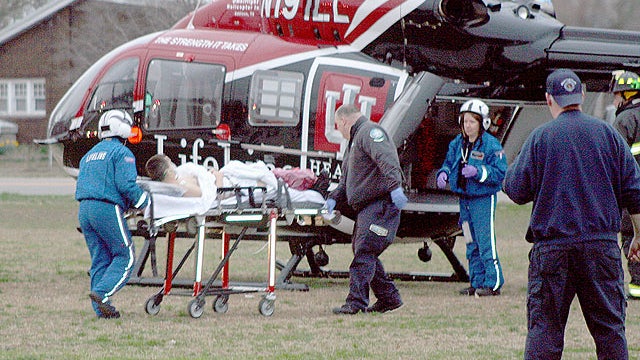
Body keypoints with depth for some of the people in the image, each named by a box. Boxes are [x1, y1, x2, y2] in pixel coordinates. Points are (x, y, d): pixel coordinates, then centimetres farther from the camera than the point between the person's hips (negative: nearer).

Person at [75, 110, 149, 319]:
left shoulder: (90, 154, 23)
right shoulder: (121, 153, -3)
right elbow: (126, 185, -14)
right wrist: (144, 202, -1)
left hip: (84, 209, 8)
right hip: (107, 209, -8)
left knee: (100, 259, 9)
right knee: (125, 256, -1)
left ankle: (100, 309, 3)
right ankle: (102, 293, -18)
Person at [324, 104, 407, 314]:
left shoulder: (369, 132, -9)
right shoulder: (354, 140, 25)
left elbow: (386, 159, -26)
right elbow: (346, 180, 30)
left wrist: (395, 186, -39)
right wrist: (334, 198, 14)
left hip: (382, 203, -11)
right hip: (367, 206, 11)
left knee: (364, 251, -16)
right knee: (361, 250, 14)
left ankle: (356, 302, -21)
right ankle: (388, 297, 21)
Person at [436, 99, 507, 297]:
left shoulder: (491, 145, -11)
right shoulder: (457, 143, 10)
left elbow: (499, 172, -12)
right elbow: (449, 162, 19)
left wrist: (478, 171, -24)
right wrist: (443, 174, -3)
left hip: (483, 199, -7)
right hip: (464, 199, 7)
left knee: (485, 242, -9)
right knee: (471, 244, 11)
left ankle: (493, 283, -5)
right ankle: (477, 283, 18)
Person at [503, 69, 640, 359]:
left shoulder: (540, 137, -3)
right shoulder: (608, 134, 5)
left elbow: (515, 190, -2)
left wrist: (514, 167, 18)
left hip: (552, 248, -2)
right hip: (602, 245, 2)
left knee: (544, 327, 1)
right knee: (610, 327, 7)